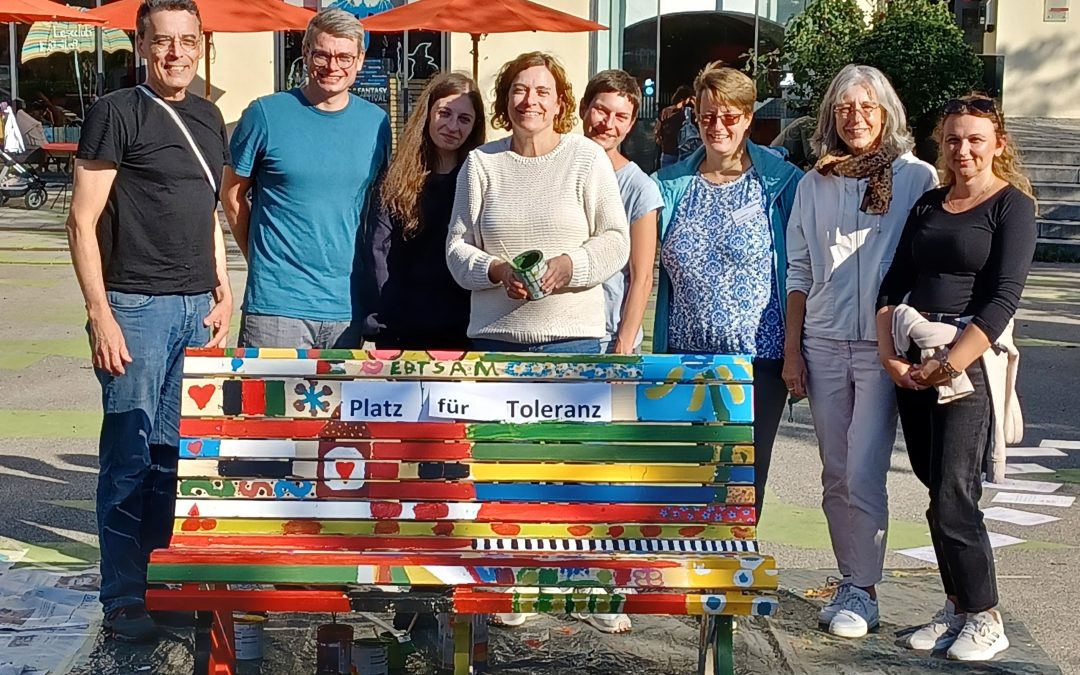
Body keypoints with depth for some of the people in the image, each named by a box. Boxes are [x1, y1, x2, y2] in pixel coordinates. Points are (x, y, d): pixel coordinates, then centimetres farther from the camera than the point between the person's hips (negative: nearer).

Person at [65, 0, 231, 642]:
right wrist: (100, 314, -13)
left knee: (173, 451, 11)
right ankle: (124, 597, 5)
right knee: (130, 455, -3)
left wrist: (223, 294, 14)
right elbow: (83, 221, -8)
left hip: (197, 308, 6)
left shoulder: (208, 118, 14)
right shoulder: (118, 113, -6)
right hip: (136, 306, -6)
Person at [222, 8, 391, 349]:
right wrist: (260, 257, 4)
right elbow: (233, 195, 6)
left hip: (348, 306, 4)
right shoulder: (266, 114, -4)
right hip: (276, 304, -3)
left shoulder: (376, 122, 7)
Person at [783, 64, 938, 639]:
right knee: (836, 475, 8)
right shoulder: (815, 185, 11)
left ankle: (862, 592, 2)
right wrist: (791, 349, 8)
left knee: (863, 473, -8)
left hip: (885, 346, -4)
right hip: (824, 344, 4)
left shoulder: (917, 178, 0)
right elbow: (799, 272, 13)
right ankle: (850, 581, 18)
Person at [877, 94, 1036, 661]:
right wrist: (890, 356, -3)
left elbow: (1003, 297, -11)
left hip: (970, 361, -6)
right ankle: (956, 607, 19)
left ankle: (984, 619, 5)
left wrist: (948, 364, -17)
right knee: (938, 491, 8)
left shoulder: (1012, 205, -2)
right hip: (911, 363, 6)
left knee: (952, 499, -8)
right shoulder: (929, 204, 16)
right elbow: (893, 284, 11)